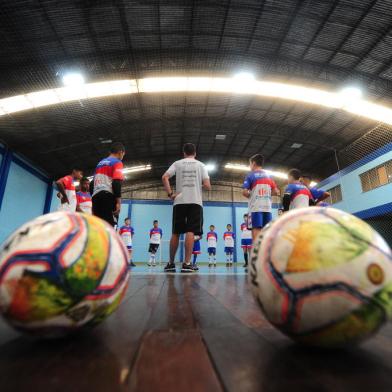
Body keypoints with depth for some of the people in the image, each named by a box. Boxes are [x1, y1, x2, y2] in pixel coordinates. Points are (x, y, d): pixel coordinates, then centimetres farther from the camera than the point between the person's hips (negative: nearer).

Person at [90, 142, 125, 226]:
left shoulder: (100, 163, 24)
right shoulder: (117, 162, 0)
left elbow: (92, 184, 22)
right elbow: (116, 183, -14)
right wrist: (118, 202, -17)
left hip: (96, 197, 8)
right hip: (108, 197, -8)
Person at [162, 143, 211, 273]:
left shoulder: (177, 163, 11)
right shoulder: (201, 165, 10)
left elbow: (165, 177, -4)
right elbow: (207, 185, 1)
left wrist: (170, 193, 0)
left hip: (179, 202, 1)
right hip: (195, 202, -1)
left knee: (176, 233, 8)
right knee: (190, 232, -4)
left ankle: (171, 263, 16)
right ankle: (187, 263, -9)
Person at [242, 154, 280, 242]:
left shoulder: (251, 175, 0)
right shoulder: (268, 176, 17)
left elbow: (244, 192, -9)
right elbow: (276, 192, 14)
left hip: (256, 208, -5)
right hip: (267, 207, 5)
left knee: (256, 230, -7)